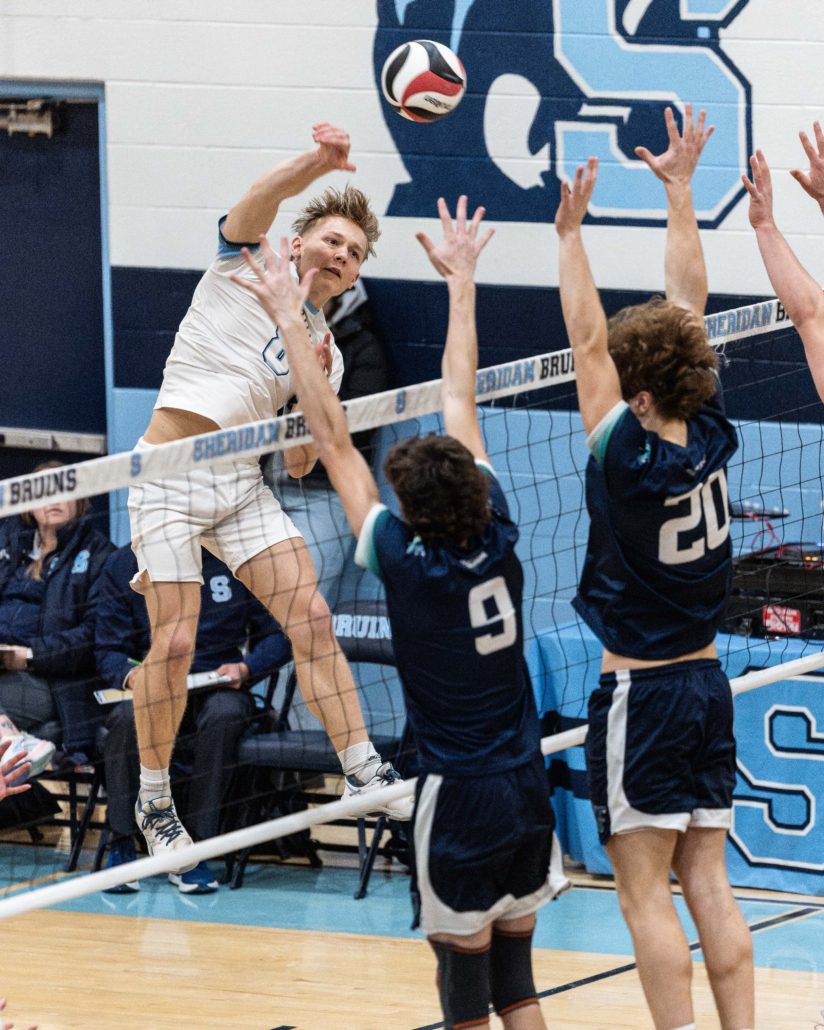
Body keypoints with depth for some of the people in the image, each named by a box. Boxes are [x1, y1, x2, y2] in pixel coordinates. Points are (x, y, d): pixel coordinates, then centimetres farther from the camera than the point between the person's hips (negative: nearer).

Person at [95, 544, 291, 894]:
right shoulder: (123, 565, 5)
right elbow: (109, 649, 5)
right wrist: (130, 674, -18)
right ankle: (121, 845, -23)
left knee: (224, 713, -37)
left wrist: (246, 668, -14)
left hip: (220, 688, -1)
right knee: (126, 717, -35)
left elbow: (276, 636, 6)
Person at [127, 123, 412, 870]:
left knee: (312, 618, -8)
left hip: (243, 485, 5)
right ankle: (153, 799, 7)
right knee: (175, 643, -8)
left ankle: (362, 770, -4)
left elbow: (299, 464, 11)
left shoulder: (324, 349, 14)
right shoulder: (244, 269, 3)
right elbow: (257, 202, -20)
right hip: (169, 474, -5)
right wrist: (321, 161, -38)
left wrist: (317, 392, -5)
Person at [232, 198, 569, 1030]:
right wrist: (461, 282, 17)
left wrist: (290, 322, -5)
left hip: (457, 797, -5)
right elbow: (460, 402, 6)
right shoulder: (497, 538, -3)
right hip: (526, 788, 5)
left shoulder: (406, 562, -14)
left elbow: (332, 438, -10)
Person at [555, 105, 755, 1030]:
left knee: (645, 893, -4)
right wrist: (680, 190, 13)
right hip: (707, 685, 6)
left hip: (639, 693, -6)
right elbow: (689, 304, 6)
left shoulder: (628, 459, -16)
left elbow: (588, 340, -16)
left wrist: (571, 235, -13)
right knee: (707, 884, 7)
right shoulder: (710, 443, -1)